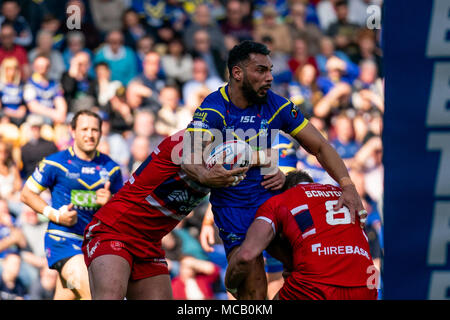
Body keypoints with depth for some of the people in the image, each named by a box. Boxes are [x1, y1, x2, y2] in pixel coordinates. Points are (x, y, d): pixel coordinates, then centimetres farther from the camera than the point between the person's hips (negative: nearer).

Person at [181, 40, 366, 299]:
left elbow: (320, 146, 1)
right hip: (232, 207, -4)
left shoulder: (276, 106, -3)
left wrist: (348, 186, -15)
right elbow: (190, 159, -29)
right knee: (254, 294, -13)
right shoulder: (212, 109, -15)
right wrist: (206, 176, -54)